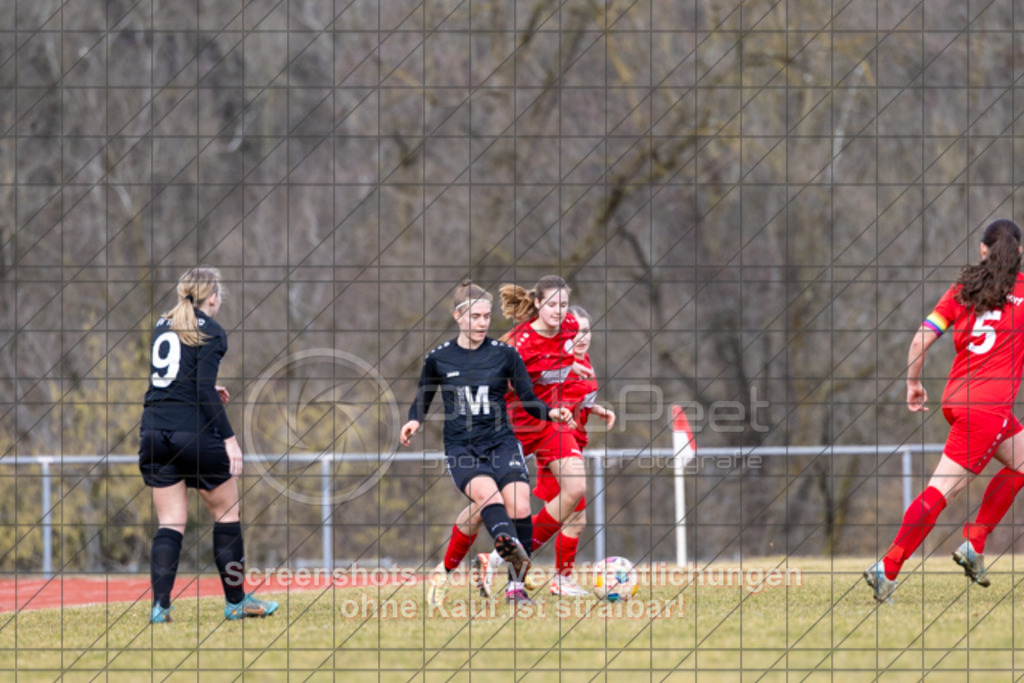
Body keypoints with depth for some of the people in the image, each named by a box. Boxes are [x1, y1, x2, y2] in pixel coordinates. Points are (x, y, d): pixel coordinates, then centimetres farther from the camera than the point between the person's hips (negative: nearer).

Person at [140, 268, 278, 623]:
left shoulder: (163, 325, 13)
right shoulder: (210, 332, -7)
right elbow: (204, 389, -16)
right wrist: (229, 438, -15)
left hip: (154, 430, 6)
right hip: (194, 431, -6)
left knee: (170, 523, 6)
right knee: (227, 513, 10)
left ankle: (159, 604, -7)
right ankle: (236, 601, 16)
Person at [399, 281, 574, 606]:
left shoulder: (505, 354, 5)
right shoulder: (439, 359, 6)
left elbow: (528, 401, 7)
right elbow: (423, 399, 18)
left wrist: (550, 412, -13)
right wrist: (414, 421, -3)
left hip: (501, 442, 1)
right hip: (460, 446, -1)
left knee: (519, 506, -20)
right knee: (487, 492, -32)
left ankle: (517, 587, -9)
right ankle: (508, 545, -64)